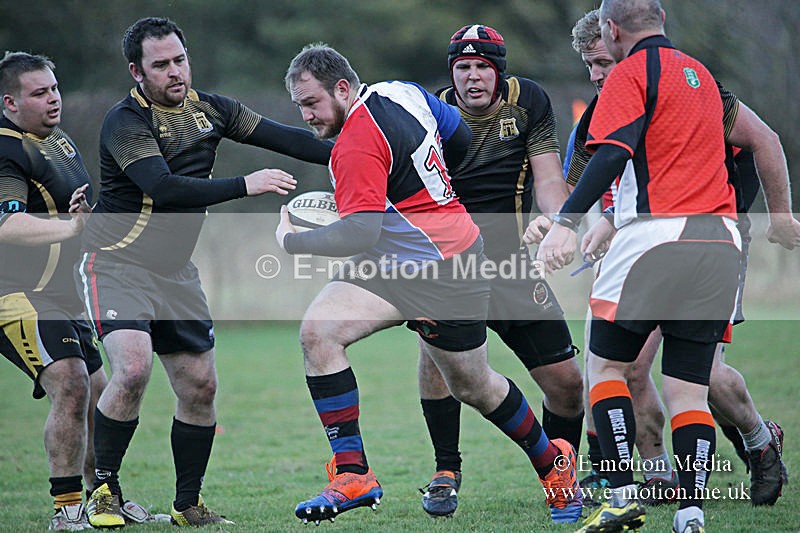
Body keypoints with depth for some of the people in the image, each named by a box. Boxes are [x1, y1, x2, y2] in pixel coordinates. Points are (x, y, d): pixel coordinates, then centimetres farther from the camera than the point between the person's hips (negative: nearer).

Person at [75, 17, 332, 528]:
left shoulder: (208, 108, 3)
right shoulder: (125, 122, -18)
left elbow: (282, 137, 7)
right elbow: (164, 187, -30)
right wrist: (244, 185, -33)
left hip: (176, 272, 7)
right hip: (117, 265, -7)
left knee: (200, 386, 4)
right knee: (133, 368, -24)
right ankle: (105, 488, -7)